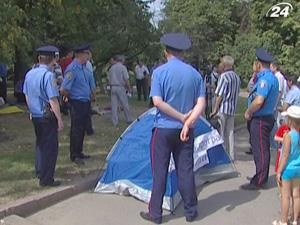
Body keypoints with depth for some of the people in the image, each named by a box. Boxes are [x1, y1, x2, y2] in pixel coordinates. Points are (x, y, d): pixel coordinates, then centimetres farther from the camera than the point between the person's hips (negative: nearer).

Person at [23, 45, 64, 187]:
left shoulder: (30, 74, 4)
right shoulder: (48, 75, -20)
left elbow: (27, 96, 14)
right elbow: (53, 101, -22)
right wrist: (59, 119, -15)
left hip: (35, 116, 8)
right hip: (48, 117, -8)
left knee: (40, 143, 23)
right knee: (50, 146, 4)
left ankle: (40, 172, 39)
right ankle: (46, 179, 11)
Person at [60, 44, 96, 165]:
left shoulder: (84, 67, 6)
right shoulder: (72, 69, -20)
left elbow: (91, 85, 20)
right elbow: (63, 90, -22)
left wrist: (90, 96, 16)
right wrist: (71, 97, -7)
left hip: (86, 103, 8)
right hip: (77, 104, -8)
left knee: (82, 129, 17)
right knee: (76, 130, 1)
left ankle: (79, 152, 31)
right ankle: (74, 156, 14)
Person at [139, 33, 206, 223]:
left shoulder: (160, 72, -8)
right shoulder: (195, 73, 3)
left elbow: (157, 101, -16)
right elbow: (201, 103, -3)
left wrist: (182, 117, -11)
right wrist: (188, 122, -13)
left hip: (163, 128, -3)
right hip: (185, 130, 3)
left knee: (159, 171, 5)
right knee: (185, 170, 11)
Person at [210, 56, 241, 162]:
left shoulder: (224, 76, -14)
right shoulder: (237, 77, 10)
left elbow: (219, 95, -15)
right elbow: (236, 93, 14)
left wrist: (215, 110, -11)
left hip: (223, 108, -8)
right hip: (232, 109, 8)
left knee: (222, 133, 0)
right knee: (230, 132, 12)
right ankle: (231, 156, 16)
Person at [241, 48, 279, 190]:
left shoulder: (264, 78, -20)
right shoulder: (272, 77, 13)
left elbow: (258, 101, -29)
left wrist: (248, 112, -14)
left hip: (260, 120, -10)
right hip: (268, 117, 10)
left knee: (260, 150, -3)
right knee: (262, 149, 18)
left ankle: (259, 181, 5)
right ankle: (262, 177, 29)